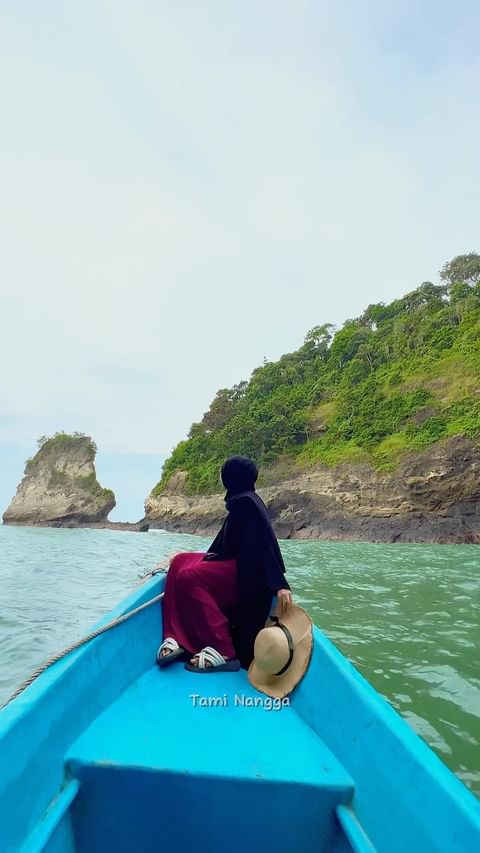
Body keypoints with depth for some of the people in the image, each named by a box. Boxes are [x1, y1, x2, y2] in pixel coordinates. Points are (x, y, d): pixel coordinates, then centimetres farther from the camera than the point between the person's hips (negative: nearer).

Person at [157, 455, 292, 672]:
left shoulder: (246, 502, -16)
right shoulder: (240, 501, 14)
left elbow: (267, 540, -25)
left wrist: (280, 585, -30)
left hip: (246, 574, -11)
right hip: (236, 563, 11)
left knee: (189, 577, -28)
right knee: (180, 562, 3)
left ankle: (223, 651, -23)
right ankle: (177, 637, -6)